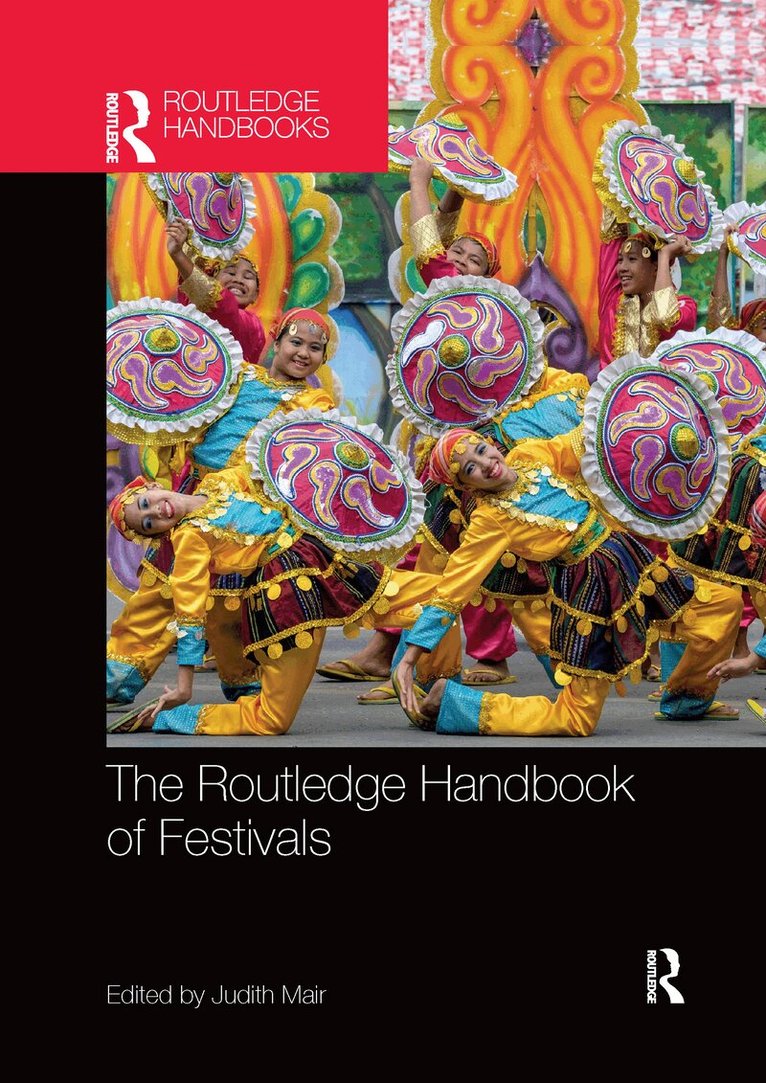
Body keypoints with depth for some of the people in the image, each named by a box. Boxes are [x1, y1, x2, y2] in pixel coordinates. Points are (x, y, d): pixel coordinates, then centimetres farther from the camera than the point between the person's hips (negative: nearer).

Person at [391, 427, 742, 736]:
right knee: (576, 719, -6)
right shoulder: (489, 520, -16)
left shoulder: (531, 454, -2)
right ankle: (445, 703, 1)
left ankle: (685, 698, 28)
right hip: (588, 589, -7)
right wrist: (407, 661, -23)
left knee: (726, 602, 9)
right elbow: (452, 588, -18)